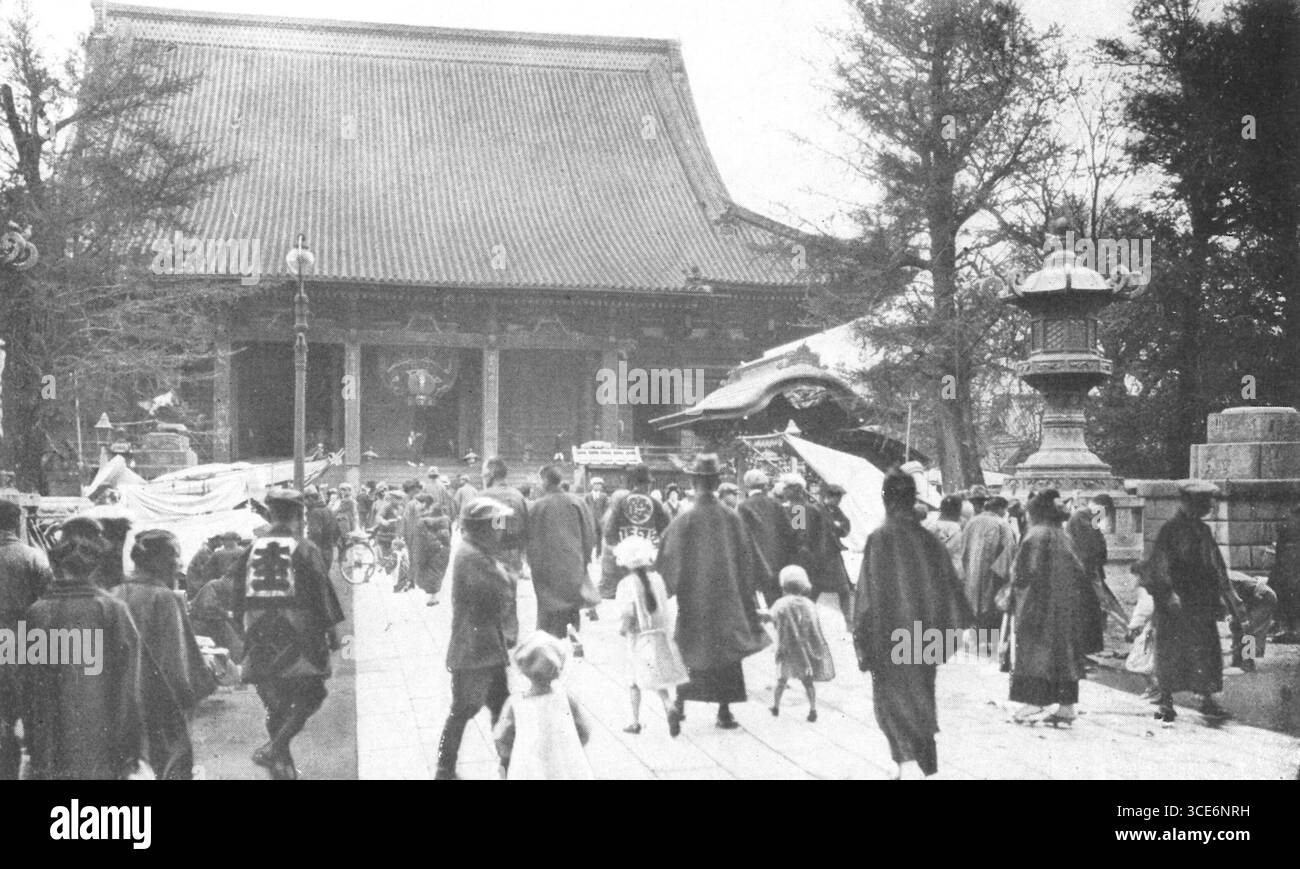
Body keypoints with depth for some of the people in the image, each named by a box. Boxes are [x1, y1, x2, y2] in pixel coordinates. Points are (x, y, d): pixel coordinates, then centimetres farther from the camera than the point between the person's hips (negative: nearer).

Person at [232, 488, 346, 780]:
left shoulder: (252, 549, 6)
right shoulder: (305, 549, -7)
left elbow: (239, 600, 12)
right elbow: (321, 593, -8)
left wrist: (247, 627, 23)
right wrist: (332, 630, 1)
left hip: (260, 638, 5)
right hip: (297, 636, -5)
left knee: (275, 703, 14)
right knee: (310, 696, 5)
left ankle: (284, 766, 20)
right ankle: (275, 748, -14)